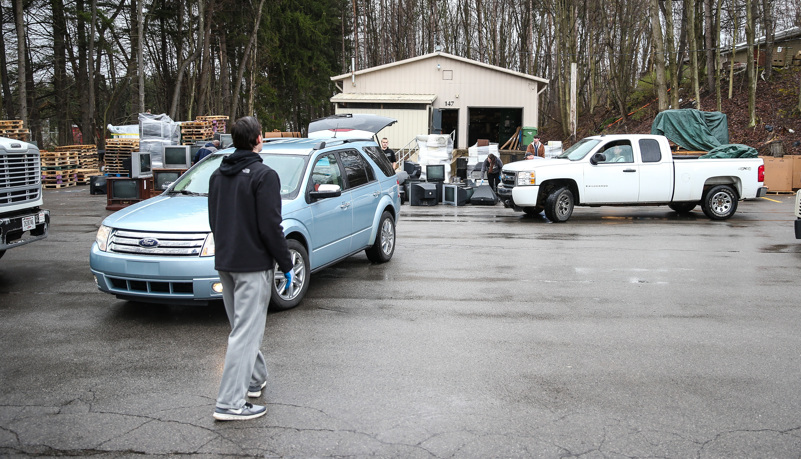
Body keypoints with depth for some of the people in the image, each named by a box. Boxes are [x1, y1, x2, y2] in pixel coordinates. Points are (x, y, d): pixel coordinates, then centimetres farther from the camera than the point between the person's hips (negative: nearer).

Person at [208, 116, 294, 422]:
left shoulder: (218, 175, 11)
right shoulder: (264, 175, -14)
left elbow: (213, 221, 17)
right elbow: (270, 226, -17)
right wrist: (286, 264, -9)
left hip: (224, 262, 8)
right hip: (253, 264, -8)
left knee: (243, 326, 21)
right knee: (246, 332, -6)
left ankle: (254, 379, 34)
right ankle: (230, 403, -5)